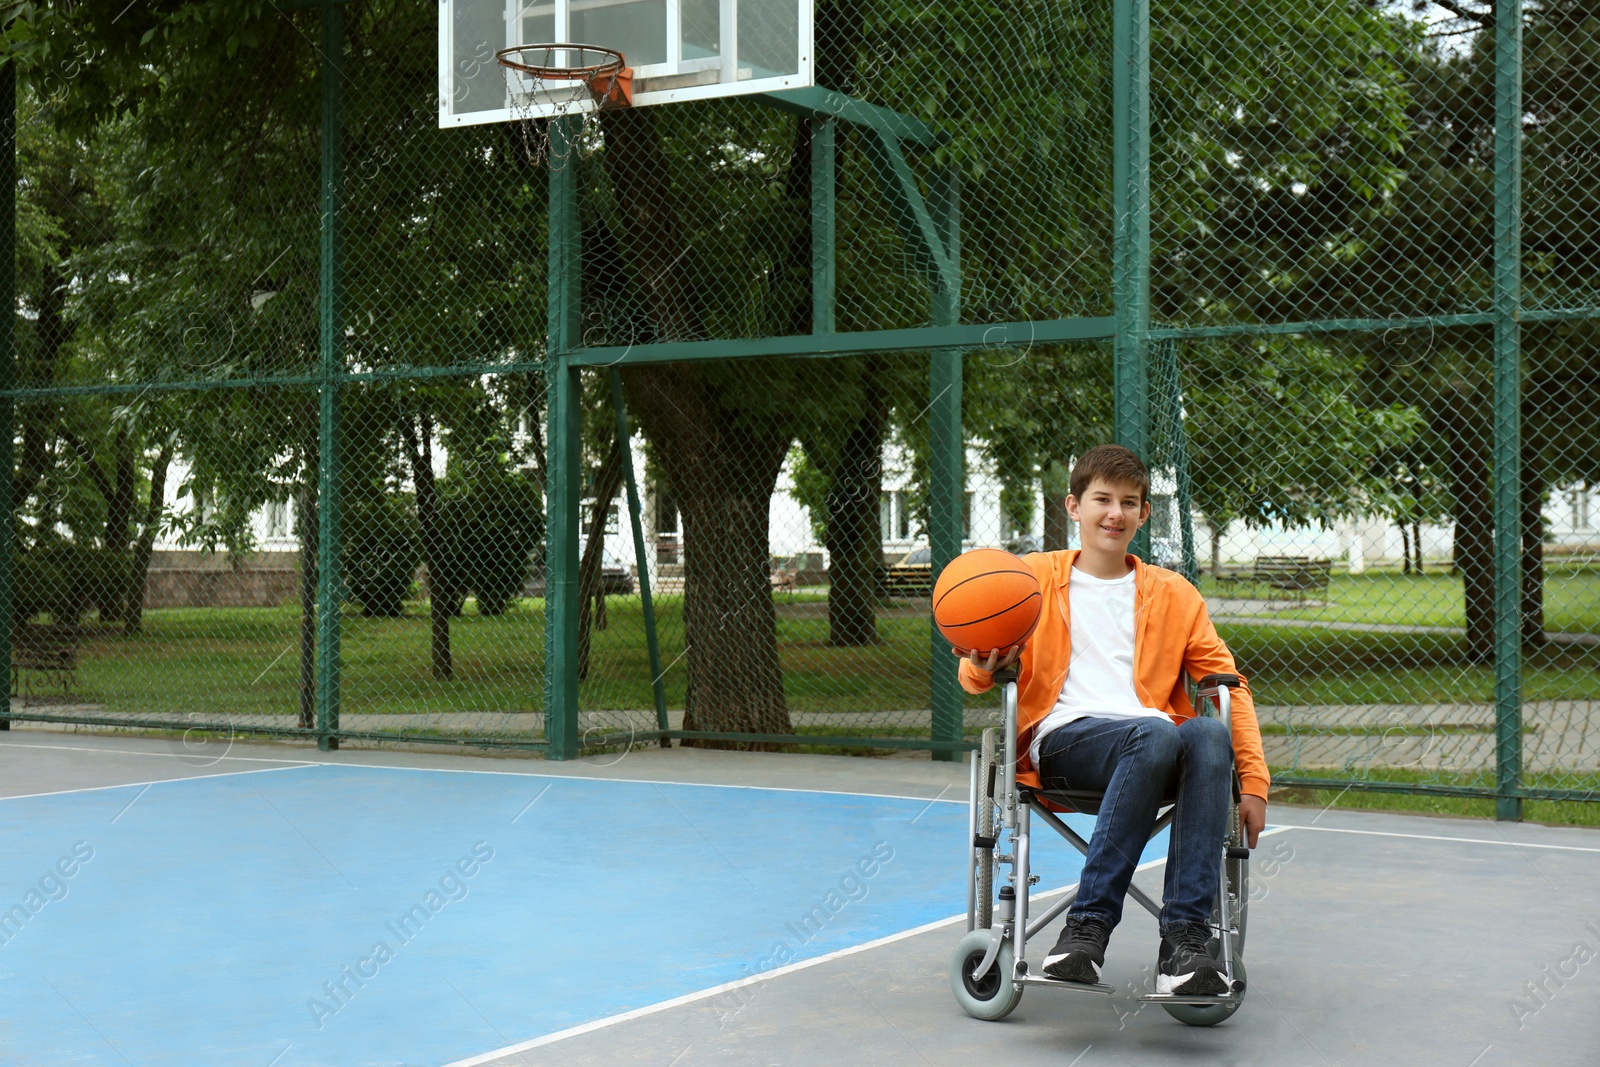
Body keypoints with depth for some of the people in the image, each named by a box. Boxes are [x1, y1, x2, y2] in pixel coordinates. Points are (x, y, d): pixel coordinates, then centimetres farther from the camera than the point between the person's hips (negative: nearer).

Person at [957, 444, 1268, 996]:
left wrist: (1253, 781, 5)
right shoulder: (1032, 576, 18)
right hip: (1061, 741, -2)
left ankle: (1185, 940, -39)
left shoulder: (1172, 593, 23)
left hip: (1156, 741, 2)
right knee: (1156, 733, -36)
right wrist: (983, 666, -11)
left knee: (1210, 733, -34)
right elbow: (975, 674, 16)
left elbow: (1228, 683, 18)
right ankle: (1089, 929, -37)